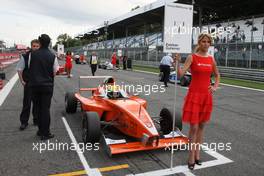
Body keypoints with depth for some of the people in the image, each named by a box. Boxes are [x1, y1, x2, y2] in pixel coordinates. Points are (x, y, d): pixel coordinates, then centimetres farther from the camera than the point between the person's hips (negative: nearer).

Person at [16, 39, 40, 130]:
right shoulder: (25, 57, -4)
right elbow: (19, 69, 3)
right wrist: (22, 81, -2)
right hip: (28, 84, -1)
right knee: (26, 103, 4)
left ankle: (36, 120, 26)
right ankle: (24, 122, 15)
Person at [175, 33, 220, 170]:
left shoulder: (211, 59, 7)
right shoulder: (192, 57, -5)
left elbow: (217, 75, 20)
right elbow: (181, 74, -16)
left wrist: (215, 87, 4)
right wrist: (177, 62, -31)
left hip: (206, 95, 5)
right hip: (194, 94, -5)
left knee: (201, 126, 12)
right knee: (193, 128, -3)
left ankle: (197, 155, 25)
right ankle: (191, 159, 8)